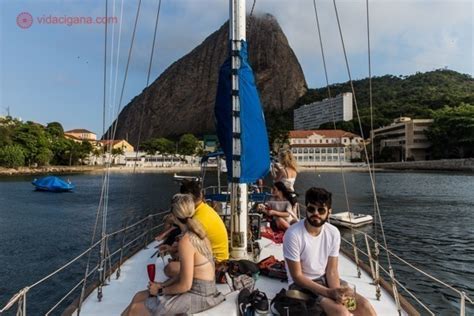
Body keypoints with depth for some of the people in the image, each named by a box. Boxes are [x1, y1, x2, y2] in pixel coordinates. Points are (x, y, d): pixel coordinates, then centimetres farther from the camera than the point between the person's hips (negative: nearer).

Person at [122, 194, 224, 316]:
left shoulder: (185, 241, -23)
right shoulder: (196, 234, 3)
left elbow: (185, 285, -20)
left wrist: (160, 290, -5)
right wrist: (163, 284, 7)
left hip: (198, 296, -8)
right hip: (200, 289, 8)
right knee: (139, 297, 12)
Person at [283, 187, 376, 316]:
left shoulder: (333, 233, -8)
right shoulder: (293, 234, -24)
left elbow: (332, 270, -3)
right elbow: (297, 276, -18)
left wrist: (337, 292, -24)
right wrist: (329, 292, -25)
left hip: (325, 279, 5)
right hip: (302, 284, -5)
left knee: (363, 304, -9)